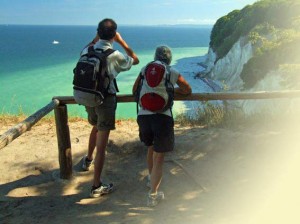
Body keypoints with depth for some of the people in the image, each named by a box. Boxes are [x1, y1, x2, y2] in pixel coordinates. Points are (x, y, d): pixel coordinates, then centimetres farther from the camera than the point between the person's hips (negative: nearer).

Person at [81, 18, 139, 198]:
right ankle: (97, 186, 3)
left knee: (96, 127, 34)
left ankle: (88, 160, 54)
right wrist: (121, 41, 5)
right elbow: (135, 60, 3)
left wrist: (95, 39, 21)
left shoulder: (88, 51, -1)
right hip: (106, 99, -6)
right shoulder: (114, 55, -15)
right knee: (102, 144, -2)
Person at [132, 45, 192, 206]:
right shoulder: (173, 73, 7)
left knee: (151, 148, 28)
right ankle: (153, 195, 2)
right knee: (159, 158, 5)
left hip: (143, 116, 3)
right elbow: (188, 90, 19)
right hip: (162, 117, -3)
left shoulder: (145, 69, 13)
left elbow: (135, 90, 21)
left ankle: (151, 178, 47)